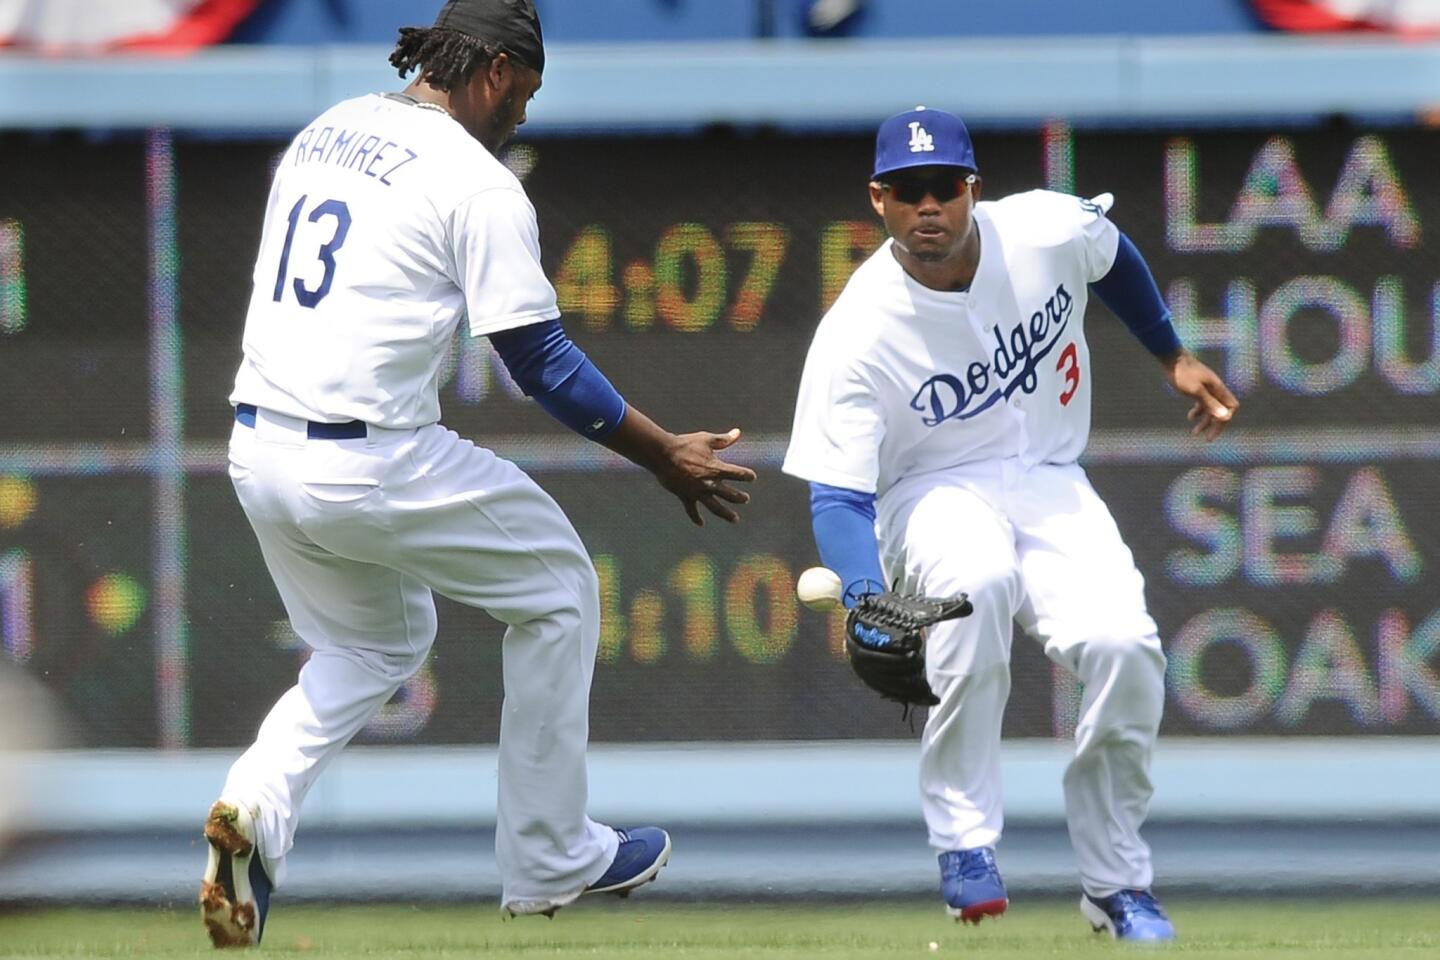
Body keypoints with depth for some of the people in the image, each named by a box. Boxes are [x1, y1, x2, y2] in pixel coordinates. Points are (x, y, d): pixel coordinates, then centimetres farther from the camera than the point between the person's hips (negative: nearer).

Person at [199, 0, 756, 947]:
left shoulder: (324, 133, 13)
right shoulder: (478, 182, -10)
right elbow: (542, 362, -10)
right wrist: (667, 455, -1)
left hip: (258, 451, 7)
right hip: (370, 466, -7)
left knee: (373, 643, 28)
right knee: (556, 588, 15)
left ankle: (258, 804, 0)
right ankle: (549, 860, 18)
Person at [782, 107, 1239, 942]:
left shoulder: (1049, 231, -12)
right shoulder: (854, 336, -20)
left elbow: (1113, 255, 14)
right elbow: (837, 495, -23)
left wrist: (1174, 357, 22)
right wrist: (868, 606, -40)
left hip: (1048, 483, 3)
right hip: (934, 496, -3)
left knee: (1123, 643, -25)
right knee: (976, 581, -40)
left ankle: (1117, 882, -4)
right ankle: (966, 844, -26)